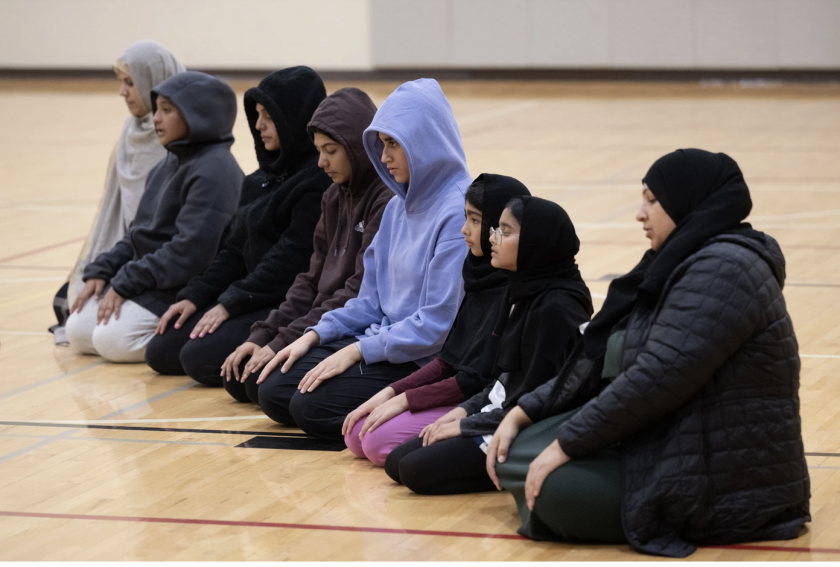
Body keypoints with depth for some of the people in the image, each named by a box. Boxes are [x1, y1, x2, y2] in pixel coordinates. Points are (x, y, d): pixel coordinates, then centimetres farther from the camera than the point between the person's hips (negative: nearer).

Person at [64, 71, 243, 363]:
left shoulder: (214, 171, -18)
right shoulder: (168, 166, 14)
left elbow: (189, 252, -24)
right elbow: (139, 234, 18)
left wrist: (125, 283, -20)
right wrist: (101, 271, 3)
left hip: (185, 288, -10)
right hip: (145, 280, 10)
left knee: (111, 338, -23)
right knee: (78, 331, 1)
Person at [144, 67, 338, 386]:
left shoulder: (320, 178, -16)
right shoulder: (265, 177, 14)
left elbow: (292, 257, -21)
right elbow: (238, 248, 15)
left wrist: (230, 303, -18)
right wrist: (195, 296, 5)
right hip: (255, 298, 10)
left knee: (201, 358, -24)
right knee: (160, 352, 4)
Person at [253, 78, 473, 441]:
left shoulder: (459, 213, -19)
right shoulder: (399, 207, 11)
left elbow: (437, 323, -22)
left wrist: (358, 350, -19)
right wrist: (314, 335, 3)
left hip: (426, 363, -9)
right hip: (383, 340, 9)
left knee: (311, 405, -21)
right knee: (272, 390, 0)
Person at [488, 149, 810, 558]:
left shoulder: (723, 269, -18)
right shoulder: (678, 266, 14)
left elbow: (656, 377, -25)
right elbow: (602, 360, 13)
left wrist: (567, 443, -19)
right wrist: (523, 413, 4)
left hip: (725, 489, -10)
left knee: (555, 485, -23)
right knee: (518, 453, 2)